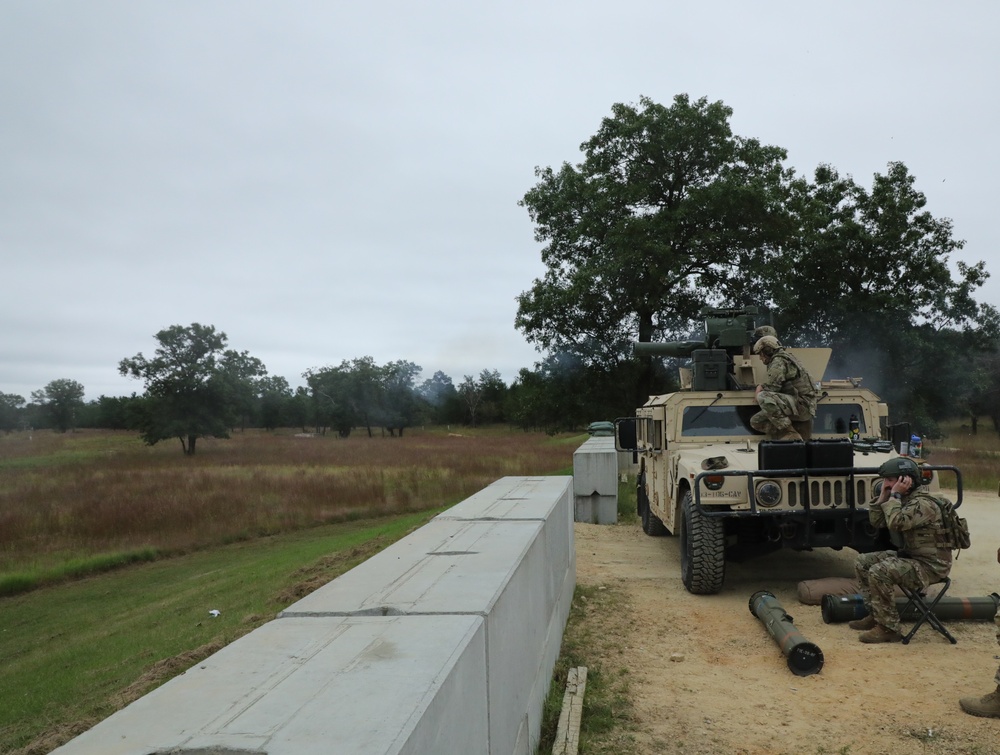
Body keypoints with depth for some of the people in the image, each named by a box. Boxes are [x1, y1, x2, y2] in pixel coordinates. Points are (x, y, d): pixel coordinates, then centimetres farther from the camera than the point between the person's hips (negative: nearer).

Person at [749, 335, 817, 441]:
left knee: (763, 397, -30)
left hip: (802, 404, -10)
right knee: (756, 421, 4)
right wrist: (760, 387, 9)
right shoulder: (782, 358, 21)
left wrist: (759, 393, 1)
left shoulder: (779, 361, -10)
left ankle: (791, 436, -23)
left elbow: (771, 387, -18)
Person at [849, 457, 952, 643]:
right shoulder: (902, 499, 7)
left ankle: (888, 628, -16)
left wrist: (894, 495, -26)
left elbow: (895, 523, -36)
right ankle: (875, 615, 13)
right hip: (908, 555, 10)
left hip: (930, 566, -10)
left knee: (879, 572, -27)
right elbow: (876, 521, 5)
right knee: (862, 562, 8)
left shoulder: (923, 503, -23)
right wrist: (884, 495, -4)